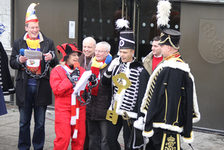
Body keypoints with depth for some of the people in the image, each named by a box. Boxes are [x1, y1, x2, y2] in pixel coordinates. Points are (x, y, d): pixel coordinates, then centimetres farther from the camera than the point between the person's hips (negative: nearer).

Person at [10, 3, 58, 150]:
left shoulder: (48, 42, 6)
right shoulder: (19, 43, 7)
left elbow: (55, 64, 8)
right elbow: (12, 62, 7)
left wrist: (51, 58, -15)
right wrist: (19, 61, -15)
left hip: (41, 86, 0)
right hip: (24, 85, 0)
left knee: (40, 122, 8)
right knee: (24, 121, 8)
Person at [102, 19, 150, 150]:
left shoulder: (140, 71, -10)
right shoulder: (117, 64, 6)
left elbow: (142, 96, -10)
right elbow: (105, 82, 11)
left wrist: (140, 118, -13)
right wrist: (111, 68, -6)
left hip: (129, 113, -5)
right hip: (114, 111, 6)